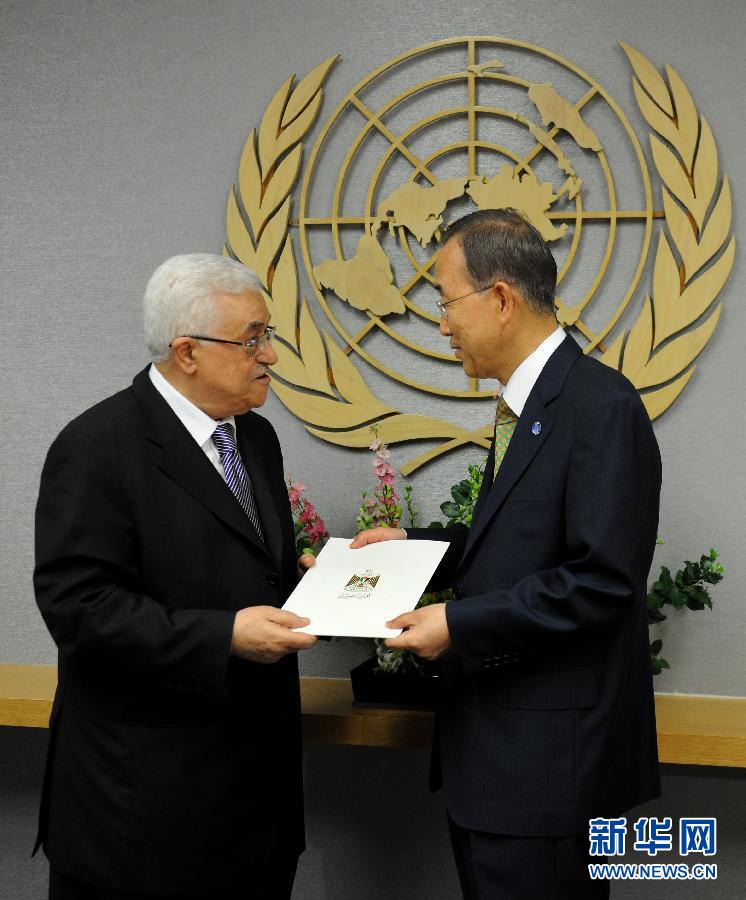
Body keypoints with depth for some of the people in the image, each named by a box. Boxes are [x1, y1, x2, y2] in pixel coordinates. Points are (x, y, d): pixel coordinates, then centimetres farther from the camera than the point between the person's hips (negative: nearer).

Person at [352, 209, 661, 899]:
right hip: (497, 739, 9)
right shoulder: (529, 403, 12)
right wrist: (413, 544, 11)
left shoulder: (601, 406, -18)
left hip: (547, 753, -9)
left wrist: (459, 624, -20)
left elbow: (603, 580, -23)